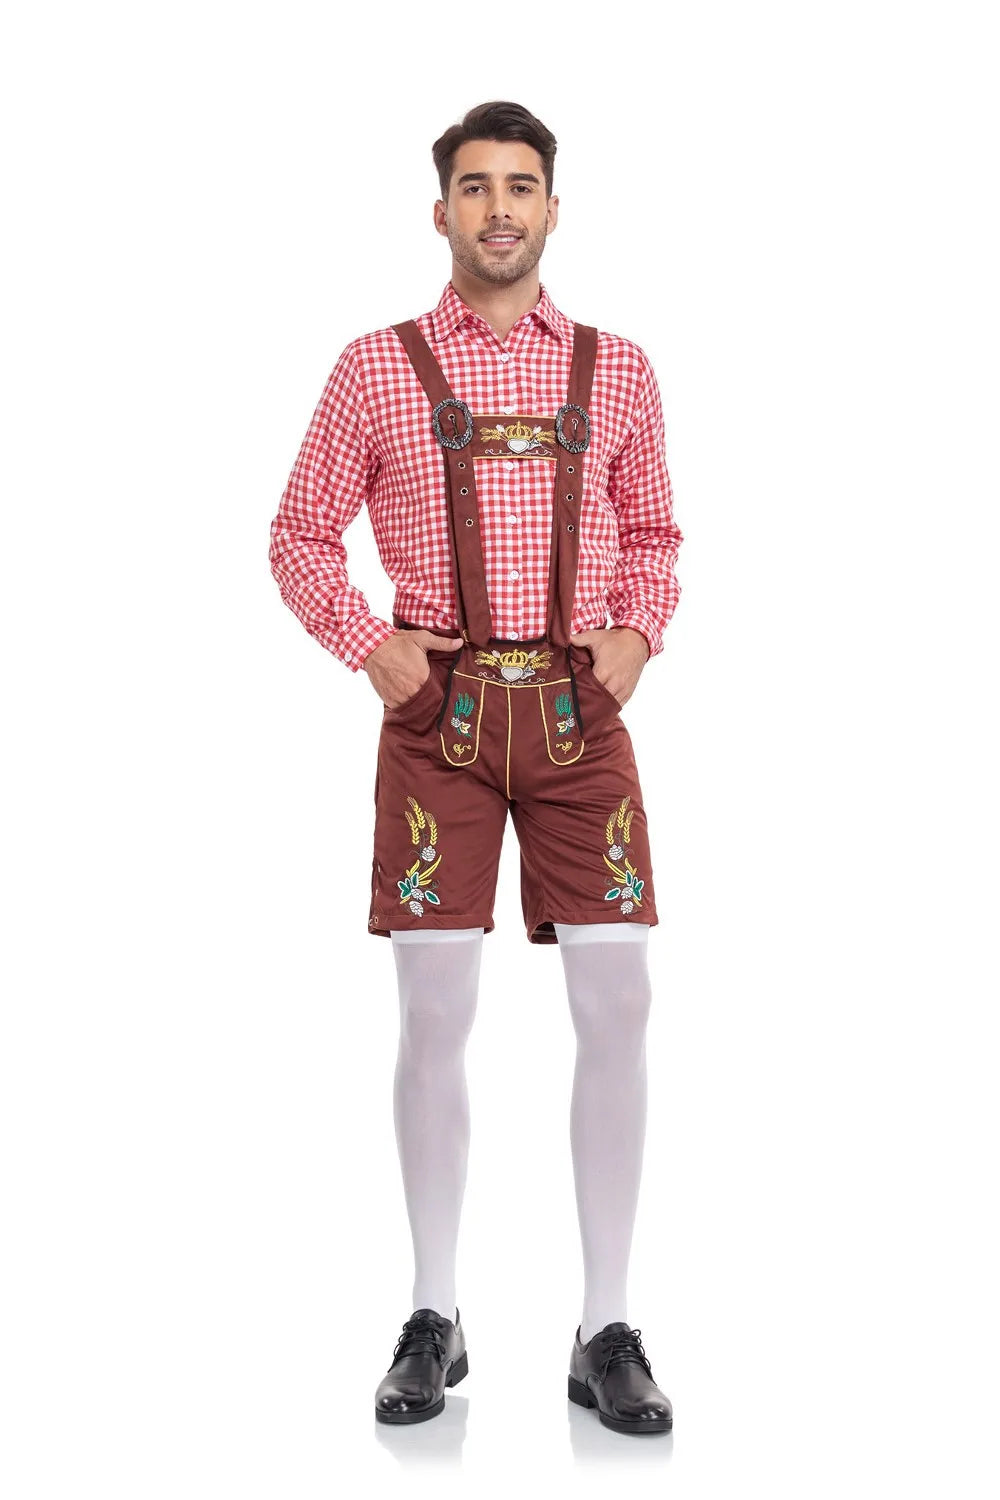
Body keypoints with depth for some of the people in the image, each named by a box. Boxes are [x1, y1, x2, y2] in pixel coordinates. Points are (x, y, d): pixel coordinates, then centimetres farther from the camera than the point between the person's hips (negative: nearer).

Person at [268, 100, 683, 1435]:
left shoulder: (617, 370, 10)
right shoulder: (377, 369, 5)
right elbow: (303, 536, 10)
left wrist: (635, 635, 1)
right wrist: (370, 642, -5)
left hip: (578, 711, 2)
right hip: (439, 711, -1)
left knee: (616, 1006, -4)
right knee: (435, 1012, -1)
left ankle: (605, 1333, 7)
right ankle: (434, 1322, 14)